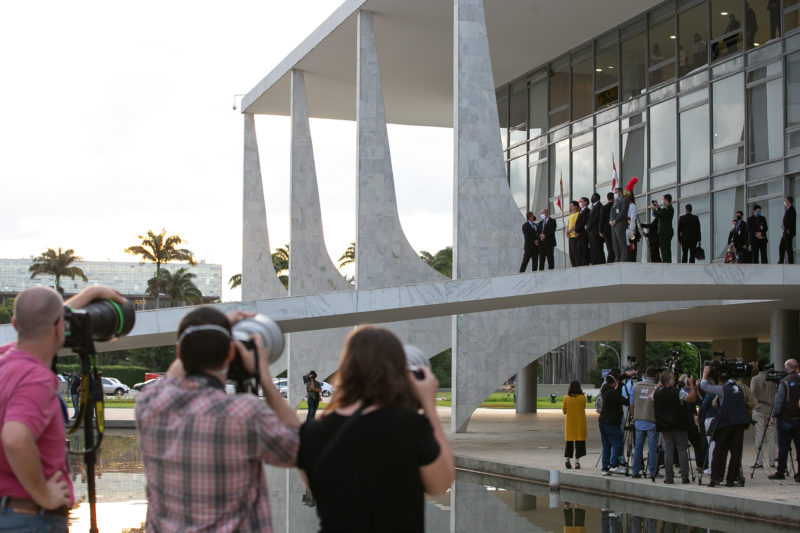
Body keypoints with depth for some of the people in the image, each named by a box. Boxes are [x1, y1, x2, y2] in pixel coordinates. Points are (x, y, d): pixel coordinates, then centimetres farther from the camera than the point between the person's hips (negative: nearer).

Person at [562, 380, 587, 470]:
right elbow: (583, 408, 6)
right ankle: (577, 461, -1)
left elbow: (564, 411, -1)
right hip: (580, 423, -1)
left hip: (570, 423, 1)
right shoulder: (582, 398, -9)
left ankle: (567, 458, 2)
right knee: (579, 440, 4)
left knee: (569, 441, 13)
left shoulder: (566, 398, -7)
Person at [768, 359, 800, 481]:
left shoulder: (785, 382, -10)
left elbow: (779, 401, -9)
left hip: (785, 419, -4)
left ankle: (780, 472, 6)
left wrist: (774, 415, 0)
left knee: (783, 447, 2)